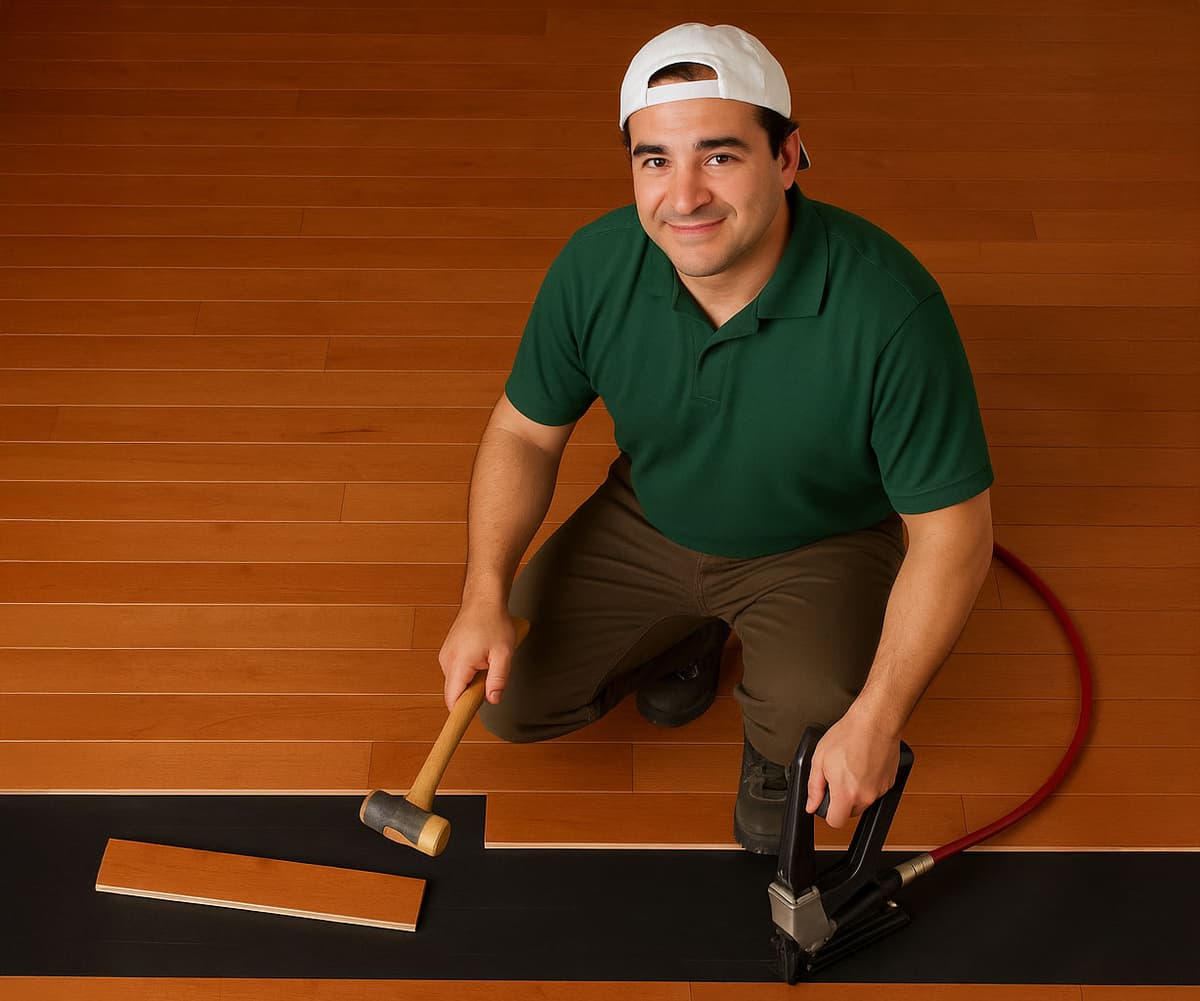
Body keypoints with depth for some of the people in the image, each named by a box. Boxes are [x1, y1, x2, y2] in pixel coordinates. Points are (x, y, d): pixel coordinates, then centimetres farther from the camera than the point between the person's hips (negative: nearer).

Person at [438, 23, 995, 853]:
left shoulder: (890, 306, -34)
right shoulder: (595, 266, -21)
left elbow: (952, 530, -26)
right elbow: (526, 432, -6)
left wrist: (877, 721, -30)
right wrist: (486, 597, -19)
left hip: (820, 545, -3)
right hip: (648, 524, 4)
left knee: (817, 741, -29)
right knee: (509, 699, -1)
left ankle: (775, 743, 11)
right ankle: (692, 635, 25)